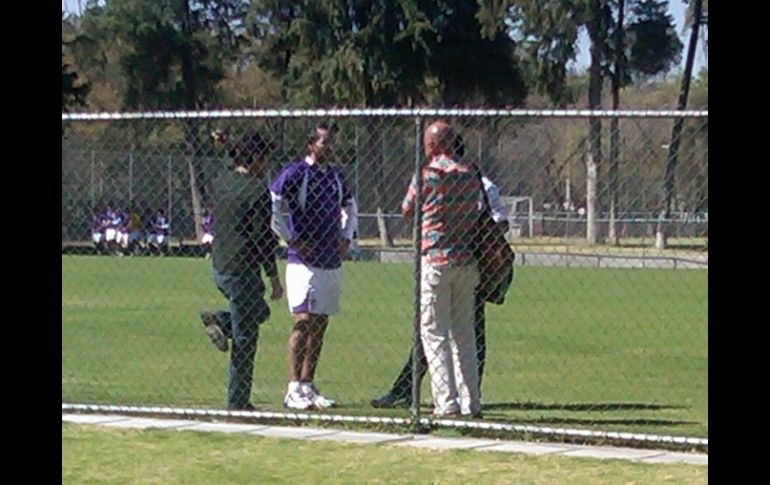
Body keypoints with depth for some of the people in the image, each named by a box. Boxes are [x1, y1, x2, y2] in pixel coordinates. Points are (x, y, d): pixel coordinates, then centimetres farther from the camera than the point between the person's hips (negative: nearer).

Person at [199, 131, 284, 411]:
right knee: (244, 340, -1)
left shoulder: (219, 182, 6)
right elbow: (263, 237, -15)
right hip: (242, 269, -8)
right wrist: (274, 278, -9)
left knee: (259, 311, 28)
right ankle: (238, 401, 1)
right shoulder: (257, 190, -15)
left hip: (218, 267, 8)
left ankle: (219, 321, 2)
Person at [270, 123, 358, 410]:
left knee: (320, 324, 7)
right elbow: (272, 208, -12)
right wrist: (292, 240, -13)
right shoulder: (295, 173, -7)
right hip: (304, 260, -7)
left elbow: (350, 209, 30)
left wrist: (346, 238, 15)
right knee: (304, 322, -10)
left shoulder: (335, 176, 14)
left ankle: (307, 386, 12)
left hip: (332, 262, 7)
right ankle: (293, 390, -8)